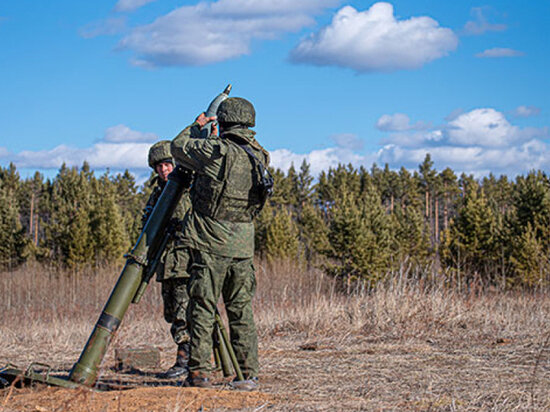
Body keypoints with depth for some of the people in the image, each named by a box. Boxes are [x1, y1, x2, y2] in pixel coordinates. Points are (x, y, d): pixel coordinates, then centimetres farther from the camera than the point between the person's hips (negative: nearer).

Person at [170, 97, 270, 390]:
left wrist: (196, 127, 19)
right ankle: (248, 374, 8)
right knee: (241, 311, 10)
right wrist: (214, 137, 29)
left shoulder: (216, 151, -13)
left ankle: (199, 372, 0)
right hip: (242, 244, 5)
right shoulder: (259, 156, 4)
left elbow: (179, 147, 2)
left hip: (210, 242, -5)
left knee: (202, 308, 1)